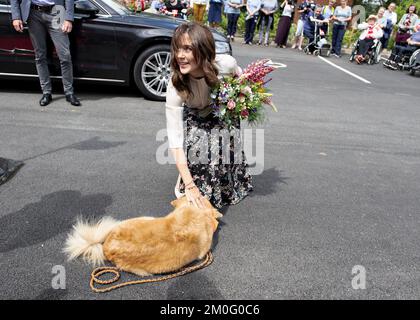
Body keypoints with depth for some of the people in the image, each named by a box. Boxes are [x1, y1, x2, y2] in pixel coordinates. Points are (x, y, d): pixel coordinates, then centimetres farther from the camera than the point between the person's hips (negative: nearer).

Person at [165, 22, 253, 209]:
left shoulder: (225, 64, -33)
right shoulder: (175, 86, -35)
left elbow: (240, 78, -4)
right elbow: (175, 139, -37)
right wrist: (189, 185, -42)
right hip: (195, 116, -1)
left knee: (221, 148, -19)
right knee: (195, 147, -25)